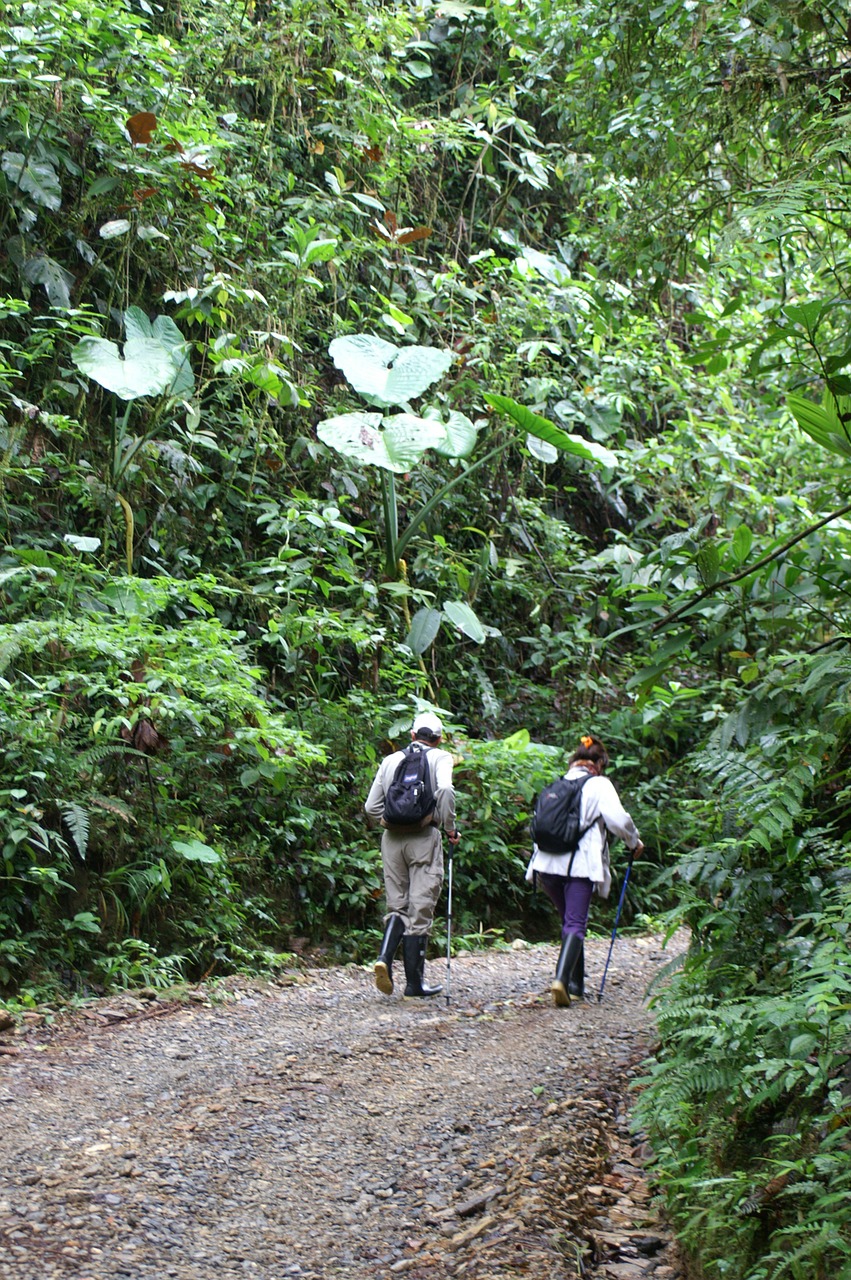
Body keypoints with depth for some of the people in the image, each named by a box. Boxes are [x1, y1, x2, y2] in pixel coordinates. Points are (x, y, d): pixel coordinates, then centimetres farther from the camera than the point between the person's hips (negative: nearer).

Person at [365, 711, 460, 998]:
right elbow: (445, 790, -18)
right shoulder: (440, 758, 3)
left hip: (392, 838, 4)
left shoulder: (390, 760, 14)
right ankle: (415, 982, 5)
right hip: (424, 838, -4)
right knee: (420, 910, 2)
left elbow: (371, 807, 11)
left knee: (397, 906, 13)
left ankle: (384, 957, -12)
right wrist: (450, 828, -8)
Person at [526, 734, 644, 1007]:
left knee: (569, 920, 19)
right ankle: (562, 978, -25)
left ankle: (576, 985, 21)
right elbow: (617, 819, -9)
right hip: (579, 864, -5)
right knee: (575, 925, -4)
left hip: (547, 863, 5)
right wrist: (634, 841, 7)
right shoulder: (599, 785, 0)